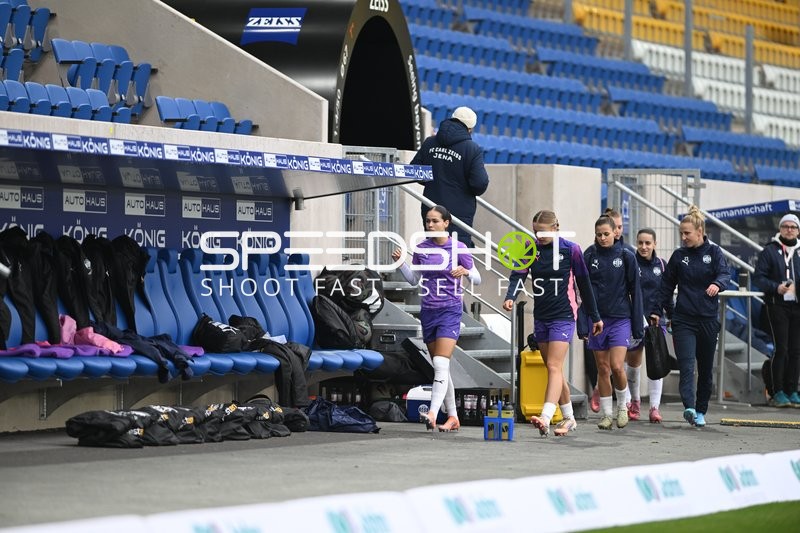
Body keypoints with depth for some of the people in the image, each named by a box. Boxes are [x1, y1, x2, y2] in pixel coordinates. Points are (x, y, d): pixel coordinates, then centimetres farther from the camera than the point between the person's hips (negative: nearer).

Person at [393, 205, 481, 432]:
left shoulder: (458, 248, -5)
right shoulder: (421, 249, 6)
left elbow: (477, 279, 1)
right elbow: (414, 279, 14)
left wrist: (465, 271, -20)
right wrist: (401, 263, -1)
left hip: (450, 311, -5)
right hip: (428, 311, 5)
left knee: (441, 364, -18)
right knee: (440, 368, 10)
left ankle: (432, 413, -28)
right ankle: (452, 417, 18)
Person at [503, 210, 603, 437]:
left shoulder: (570, 249, -6)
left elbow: (584, 284, 2)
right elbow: (518, 275, -6)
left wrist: (595, 316, 8)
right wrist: (510, 297, -28)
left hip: (563, 316, -5)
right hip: (541, 316, 5)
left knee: (554, 367, -15)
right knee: (554, 369, 12)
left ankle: (545, 419, -26)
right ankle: (569, 418, 24)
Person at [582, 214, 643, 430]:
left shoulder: (626, 256, -1)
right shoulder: (590, 256, 3)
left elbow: (635, 291, 2)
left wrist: (638, 325, 1)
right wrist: (582, 323, -1)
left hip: (620, 319, -2)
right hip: (597, 319, 2)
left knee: (617, 367, -13)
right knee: (603, 369, 6)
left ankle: (622, 406, 11)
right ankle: (606, 414, 16)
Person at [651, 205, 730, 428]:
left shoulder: (714, 252, 2)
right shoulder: (679, 256, 7)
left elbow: (725, 273, -14)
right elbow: (666, 285, 12)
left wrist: (717, 284, -36)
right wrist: (657, 310, 8)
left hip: (708, 318, 0)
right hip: (683, 319, 0)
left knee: (706, 368, 10)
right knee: (687, 365, -17)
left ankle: (701, 411, 22)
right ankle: (689, 407, -29)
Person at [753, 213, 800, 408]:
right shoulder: (770, 251, 1)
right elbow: (758, 277, -2)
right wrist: (776, 287, -17)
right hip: (778, 305, -4)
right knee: (781, 348, -7)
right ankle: (778, 392, -2)